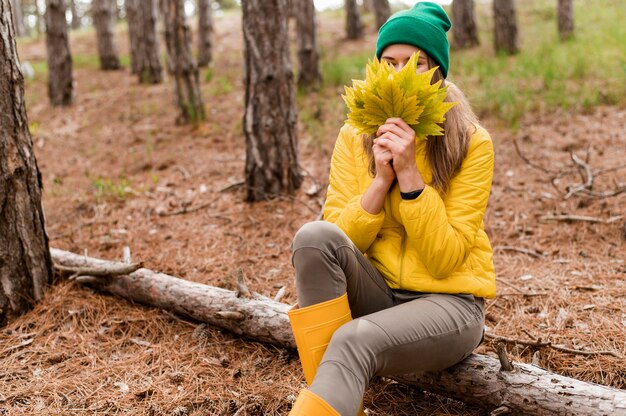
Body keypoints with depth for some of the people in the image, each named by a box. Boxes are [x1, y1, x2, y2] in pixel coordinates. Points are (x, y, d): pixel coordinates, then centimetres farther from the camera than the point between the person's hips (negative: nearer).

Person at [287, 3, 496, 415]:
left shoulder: (471, 144, -9)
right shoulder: (355, 138, 1)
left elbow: (446, 259, -14)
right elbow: (339, 243, -5)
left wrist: (409, 173, -22)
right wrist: (381, 179, -19)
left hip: (447, 300, -4)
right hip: (375, 293, 4)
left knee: (353, 341, -34)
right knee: (314, 235, -26)